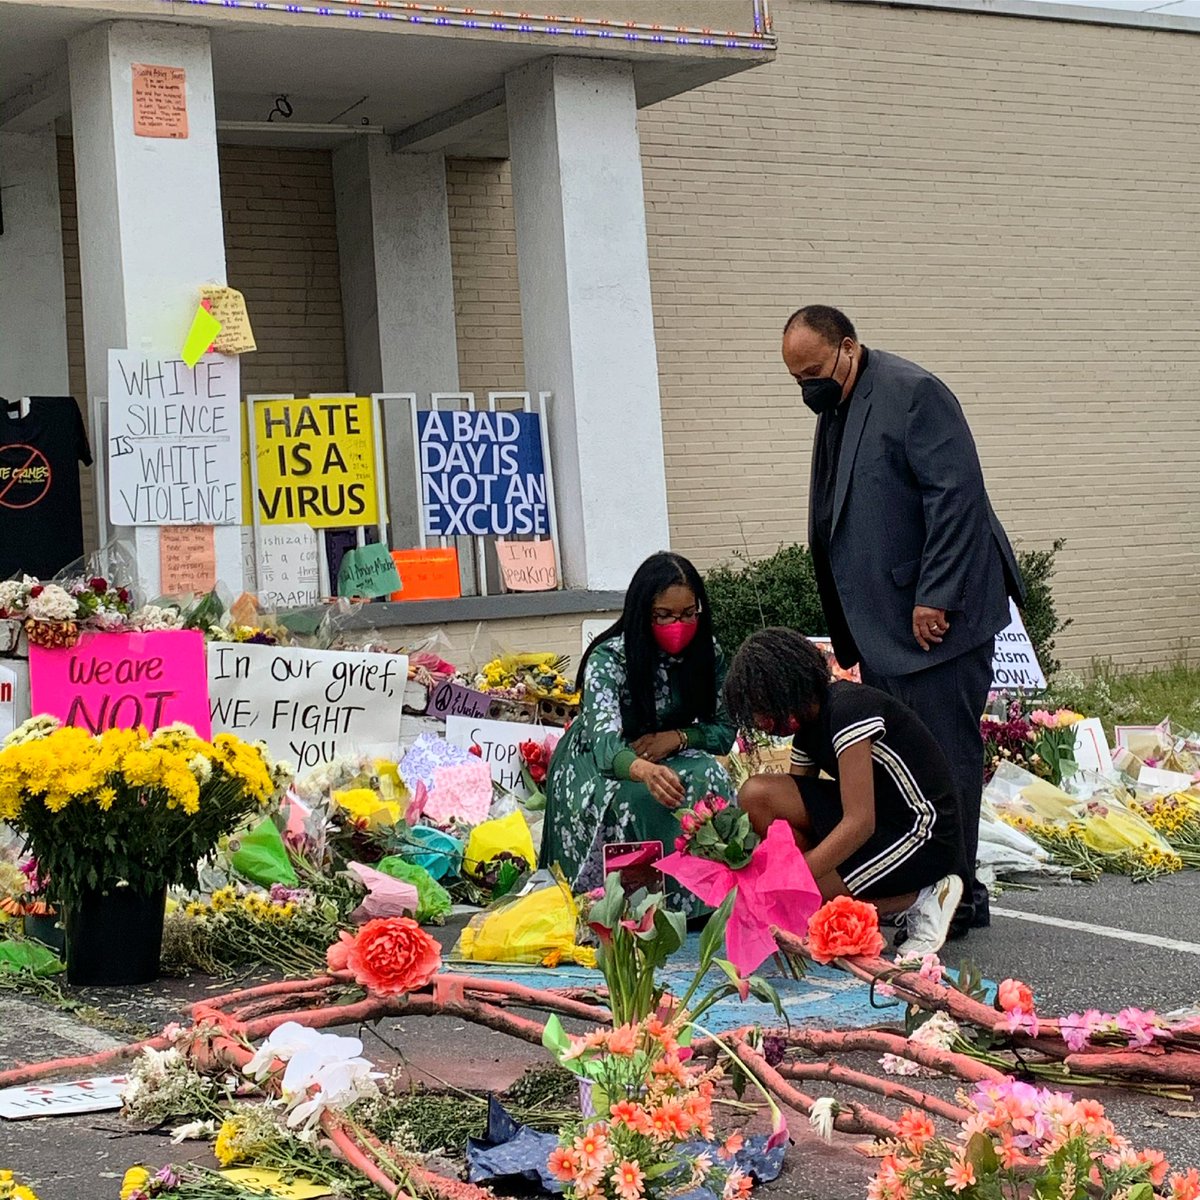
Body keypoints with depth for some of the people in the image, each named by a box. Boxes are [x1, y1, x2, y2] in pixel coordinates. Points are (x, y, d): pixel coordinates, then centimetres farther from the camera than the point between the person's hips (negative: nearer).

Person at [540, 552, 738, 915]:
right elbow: (604, 740, -40)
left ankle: (699, 894, -20)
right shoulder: (608, 660, -24)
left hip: (666, 759, 4)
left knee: (709, 777, -28)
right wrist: (644, 771, -62)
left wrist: (677, 737, -24)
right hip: (595, 762, -4)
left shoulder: (707, 655, -9)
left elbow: (724, 731, -2)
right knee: (637, 800, -36)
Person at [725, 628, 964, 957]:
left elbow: (859, 824, -26)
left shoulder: (849, 708, -20)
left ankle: (919, 900, -4)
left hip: (926, 837, -9)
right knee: (755, 795, -5)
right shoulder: (808, 725, 8)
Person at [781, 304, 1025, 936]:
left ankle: (955, 896, 2)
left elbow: (956, 493, -18)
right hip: (883, 627, 9)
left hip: (937, 618, -9)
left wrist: (934, 598, -20)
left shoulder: (912, 392, -11)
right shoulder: (836, 410, 17)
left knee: (943, 756, -5)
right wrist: (847, 634, 17)